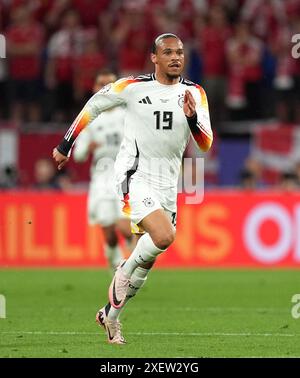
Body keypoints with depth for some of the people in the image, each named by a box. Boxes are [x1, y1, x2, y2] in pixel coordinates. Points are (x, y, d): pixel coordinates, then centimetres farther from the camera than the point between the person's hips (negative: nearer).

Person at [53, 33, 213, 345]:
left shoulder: (194, 94, 4)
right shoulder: (133, 87, -6)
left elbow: (205, 145, 0)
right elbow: (94, 106, 9)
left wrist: (192, 118, -20)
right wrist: (65, 146, 14)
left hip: (167, 186, 5)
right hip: (135, 177, -5)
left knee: (146, 262, 10)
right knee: (164, 237, -27)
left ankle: (110, 314, 28)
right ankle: (125, 270, 1)